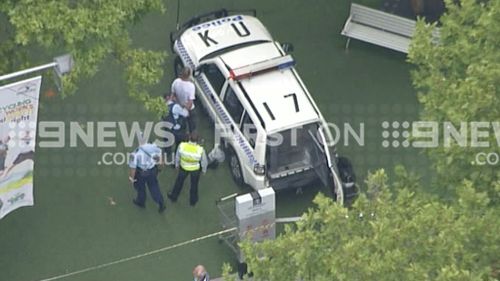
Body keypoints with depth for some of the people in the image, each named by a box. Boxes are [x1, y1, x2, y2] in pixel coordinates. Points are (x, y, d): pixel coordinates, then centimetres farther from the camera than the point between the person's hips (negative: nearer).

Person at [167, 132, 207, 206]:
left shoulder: (182, 146, -30)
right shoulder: (200, 150, -34)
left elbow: (177, 156, -9)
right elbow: (204, 161, -15)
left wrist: (177, 164, 12)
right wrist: (204, 169, 8)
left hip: (184, 167, 1)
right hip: (195, 169, -1)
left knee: (179, 181, 28)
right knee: (194, 184, 26)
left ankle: (173, 197, 51)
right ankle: (193, 200, 48)